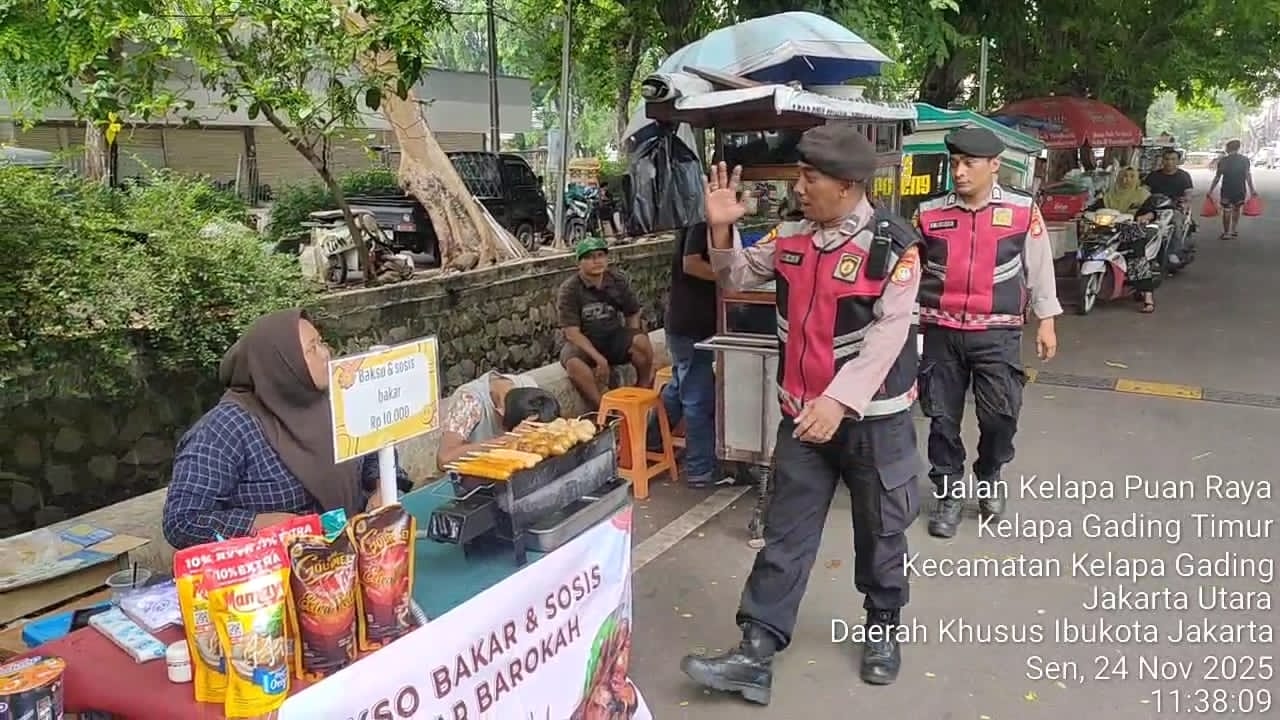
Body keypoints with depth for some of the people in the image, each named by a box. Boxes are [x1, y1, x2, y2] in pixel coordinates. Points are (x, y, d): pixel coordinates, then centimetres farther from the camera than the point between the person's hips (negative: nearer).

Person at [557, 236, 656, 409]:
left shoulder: (618, 281, 0)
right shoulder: (569, 290, -12)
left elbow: (633, 314, 11)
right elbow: (572, 333, -17)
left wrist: (631, 342, -7)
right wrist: (599, 359, -26)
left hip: (614, 337, 3)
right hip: (583, 342, -3)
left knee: (642, 341, -28)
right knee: (573, 363, -37)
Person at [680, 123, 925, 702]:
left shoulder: (894, 244, -14)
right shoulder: (792, 237, 3)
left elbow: (888, 333, -20)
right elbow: (737, 276, 16)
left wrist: (839, 401, -28)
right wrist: (721, 229, -3)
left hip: (873, 416, -4)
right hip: (802, 413, 5)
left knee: (879, 532, 14)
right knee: (784, 534, 6)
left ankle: (882, 631, 36)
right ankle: (755, 655, 10)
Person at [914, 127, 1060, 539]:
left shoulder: (1023, 212, -2)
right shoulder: (929, 214, 0)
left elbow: (1039, 268, 7)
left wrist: (1046, 322, 8)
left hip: (996, 332, -1)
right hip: (941, 331, 2)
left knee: (1000, 414, -4)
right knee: (942, 418, 7)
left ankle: (989, 476, 26)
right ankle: (950, 493, 26)